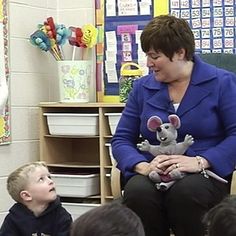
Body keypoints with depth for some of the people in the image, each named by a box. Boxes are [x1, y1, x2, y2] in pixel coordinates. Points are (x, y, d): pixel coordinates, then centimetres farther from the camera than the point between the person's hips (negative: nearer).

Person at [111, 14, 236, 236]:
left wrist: (200, 162, -21)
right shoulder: (142, 88, 13)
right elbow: (121, 140, 10)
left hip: (204, 174, -2)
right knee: (137, 192, -33)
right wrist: (143, 166, -12)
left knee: (187, 191, -38)